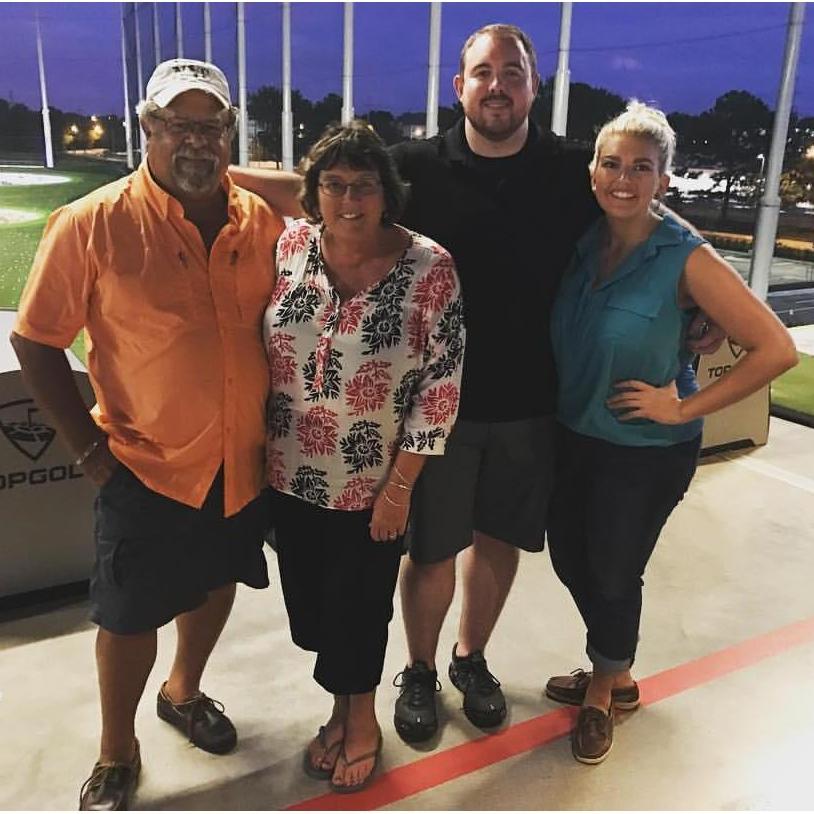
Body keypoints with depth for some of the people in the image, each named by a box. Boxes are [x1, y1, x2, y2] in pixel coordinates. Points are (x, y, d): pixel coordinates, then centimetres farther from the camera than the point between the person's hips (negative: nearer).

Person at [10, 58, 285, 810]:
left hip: (244, 458, 4)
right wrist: (89, 446, -10)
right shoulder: (93, 224, -14)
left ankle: (184, 692, 51)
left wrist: (277, 419, 5)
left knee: (217, 583, 22)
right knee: (131, 613, 10)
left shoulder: (262, 221, -2)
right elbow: (35, 341, -8)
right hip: (147, 463, -4)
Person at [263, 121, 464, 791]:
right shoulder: (288, 245, -5)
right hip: (292, 473, 4)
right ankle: (342, 708, 43)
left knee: (360, 602, 13)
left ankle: (360, 717, 40)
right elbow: (258, 347, 6)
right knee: (311, 597, 17)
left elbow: (441, 384, -13)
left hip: (374, 482, -3)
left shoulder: (428, 268, -15)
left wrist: (400, 486, -12)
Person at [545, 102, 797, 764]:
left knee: (613, 574, 10)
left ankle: (601, 694, 40)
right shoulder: (582, 243, -4)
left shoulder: (686, 258, -19)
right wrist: (565, 406, 0)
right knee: (570, 558, 17)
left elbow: (776, 349, -19)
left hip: (646, 450, -5)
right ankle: (615, 676, 45)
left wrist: (684, 407, -18)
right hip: (574, 435, 6)